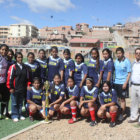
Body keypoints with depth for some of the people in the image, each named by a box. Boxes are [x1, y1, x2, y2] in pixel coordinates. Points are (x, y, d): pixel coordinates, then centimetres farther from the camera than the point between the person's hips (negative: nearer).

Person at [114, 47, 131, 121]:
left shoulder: (127, 61, -7)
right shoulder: (116, 61, 8)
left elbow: (129, 73, -7)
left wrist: (125, 83, -14)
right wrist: (113, 80, 6)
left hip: (123, 83, -4)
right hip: (116, 82, 4)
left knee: (122, 99, 3)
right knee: (118, 99, 11)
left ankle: (121, 114, 11)